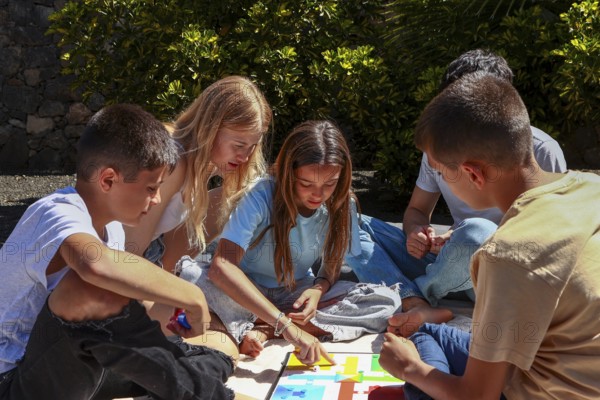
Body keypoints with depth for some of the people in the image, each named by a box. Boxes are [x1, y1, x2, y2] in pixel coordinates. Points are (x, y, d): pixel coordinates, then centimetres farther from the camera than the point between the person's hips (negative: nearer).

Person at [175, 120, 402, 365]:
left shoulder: (341, 205, -12)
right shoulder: (262, 196, -26)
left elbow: (332, 267, 1)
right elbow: (221, 266, -39)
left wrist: (318, 289, -25)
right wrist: (286, 325, -46)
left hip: (297, 294, 5)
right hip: (247, 293, -4)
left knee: (388, 300, -20)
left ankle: (263, 332, -23)